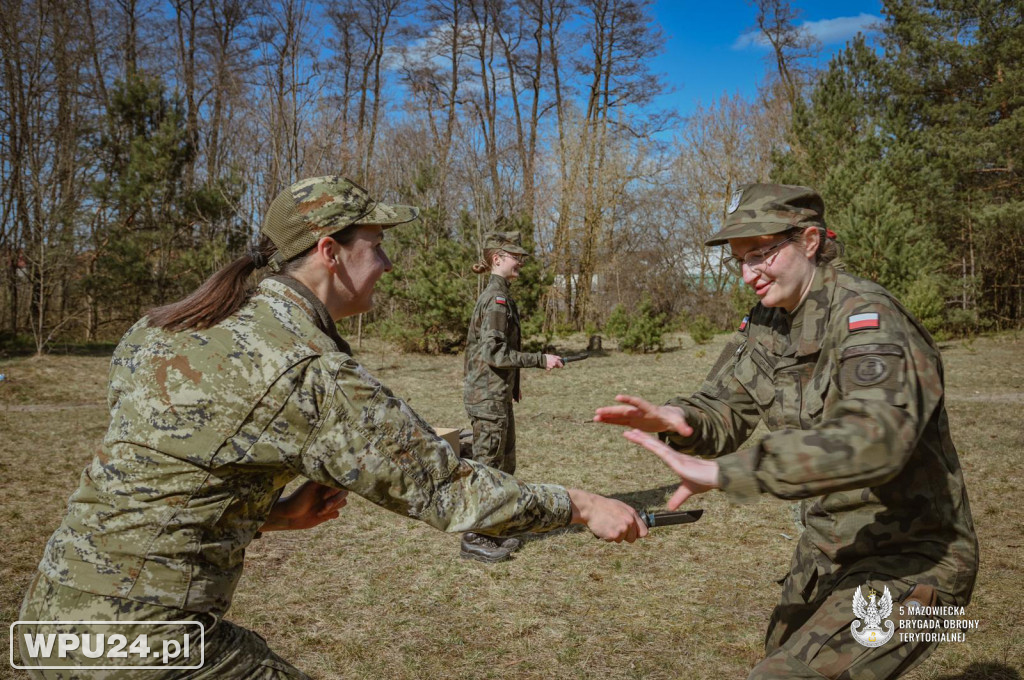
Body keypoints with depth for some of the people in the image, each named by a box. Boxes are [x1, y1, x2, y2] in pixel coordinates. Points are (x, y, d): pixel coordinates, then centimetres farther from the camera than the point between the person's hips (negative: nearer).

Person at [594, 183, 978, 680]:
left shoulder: (867, 317, -25)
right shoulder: (765, 323, 1)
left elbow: (875, 437, -42)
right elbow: (723, 408, 1)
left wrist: (724, 472, -46)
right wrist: (676, 420, -24)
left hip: (909, 560, -8)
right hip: (826, 550, 8)